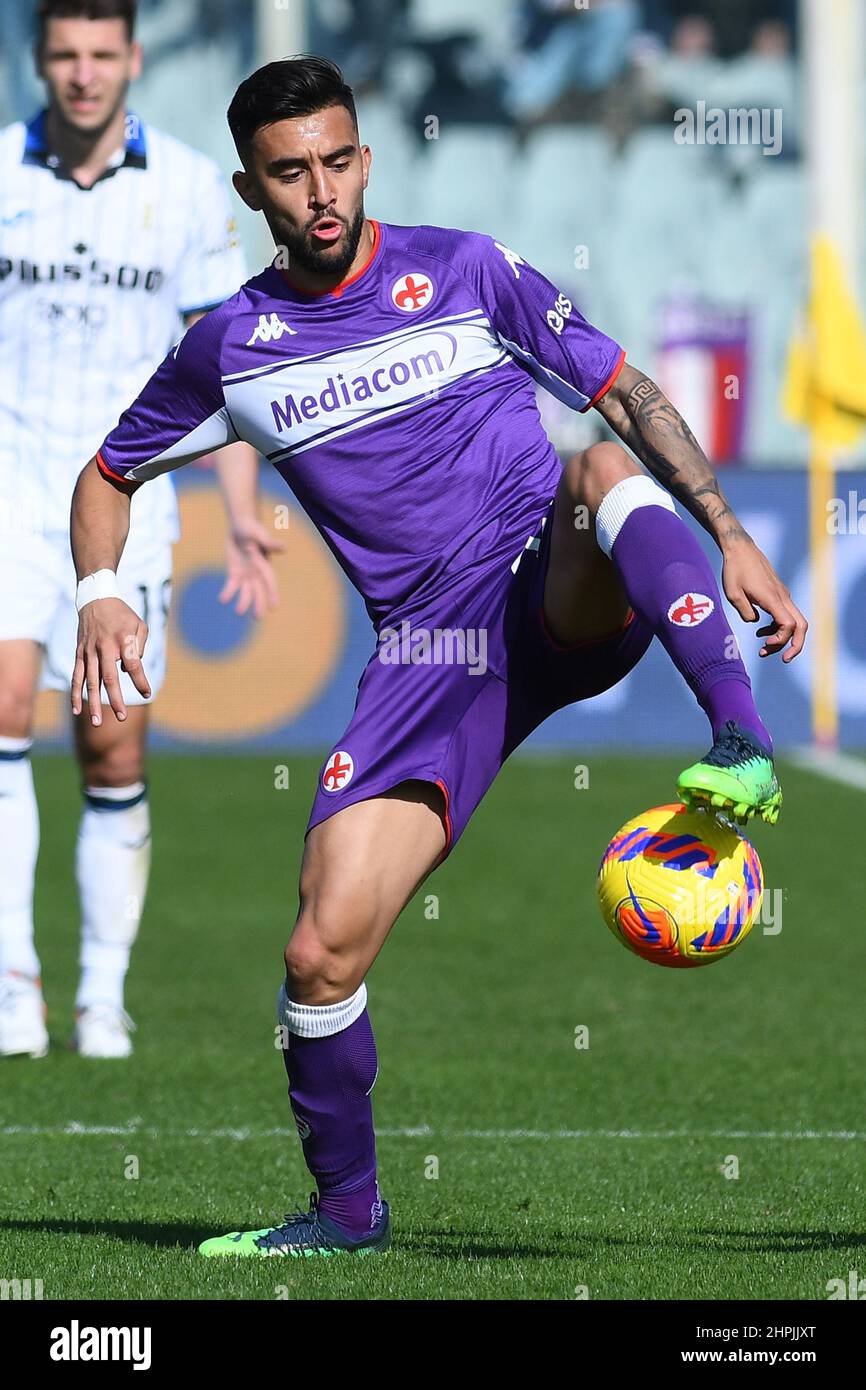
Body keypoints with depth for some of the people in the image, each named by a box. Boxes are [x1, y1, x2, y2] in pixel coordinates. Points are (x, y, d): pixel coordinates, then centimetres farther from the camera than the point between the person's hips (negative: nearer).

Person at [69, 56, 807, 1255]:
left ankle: (745, 752, -48)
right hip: (429, 655, 2)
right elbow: (109, 477, 21)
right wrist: (103, 596, 1)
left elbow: (629, 394, 6)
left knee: (603, 469, -36)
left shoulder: (466, 272, 3)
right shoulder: (232, 348, 8)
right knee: (322, 951, -9)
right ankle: (347, 1210, 15)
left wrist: (731, 538, -4)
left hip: (567, 603, -2)